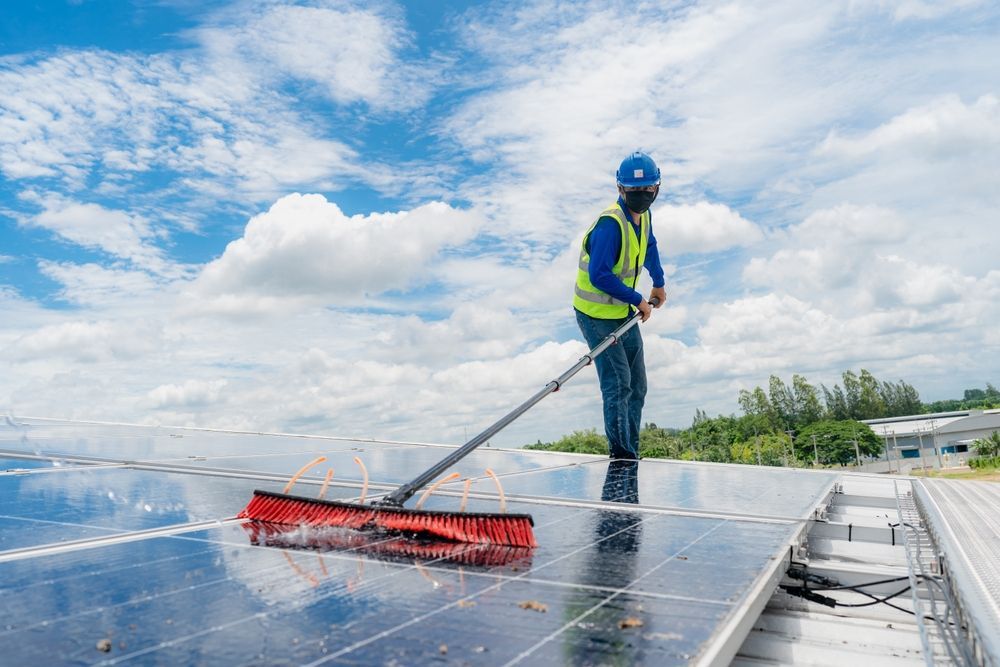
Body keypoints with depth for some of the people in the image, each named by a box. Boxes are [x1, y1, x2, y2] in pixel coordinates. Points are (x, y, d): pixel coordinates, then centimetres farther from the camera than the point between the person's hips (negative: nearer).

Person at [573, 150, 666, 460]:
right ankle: (621, 453, -4)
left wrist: (659, 283, 31)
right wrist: (639, 300, -21)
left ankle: (630, 453, 19)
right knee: (618, 384, -14)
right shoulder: (610, 223, -23)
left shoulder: (643, 216, 4)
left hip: (624, 313, 9)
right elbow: (599, 275, -28)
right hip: (597, 315, -9)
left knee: (636, 387, 10)